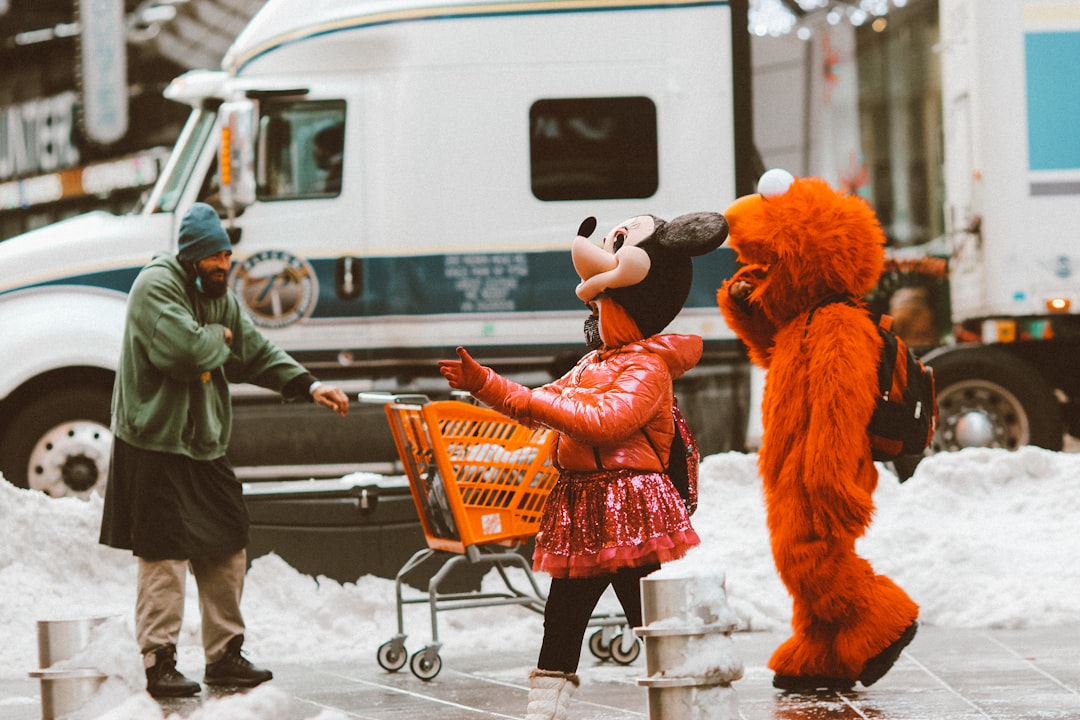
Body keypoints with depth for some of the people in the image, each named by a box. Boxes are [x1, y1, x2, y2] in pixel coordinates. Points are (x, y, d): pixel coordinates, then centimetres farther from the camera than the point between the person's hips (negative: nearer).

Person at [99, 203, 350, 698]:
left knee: (227, 550, 11)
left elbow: (256, 354, 14)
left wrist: (308, 386, 1)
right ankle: (159, 664, -2)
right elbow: (184, 349, -27)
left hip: (204, 445, 9)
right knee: (165, 554, -8)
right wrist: (220, 337, -7)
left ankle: (224, 655, 21)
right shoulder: (157, 286, -13)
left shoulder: (220, 295, 14)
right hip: (156, 446, -9)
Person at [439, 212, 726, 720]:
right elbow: (540, 408, 23)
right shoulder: (591, 364, 19)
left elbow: (605, 420, -27)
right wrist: (483, 383, 14)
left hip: (629, 506, -9)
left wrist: (535, 401, -23)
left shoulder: (646, 368, -12)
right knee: (561, 620, 10)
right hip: (581, 511, 9)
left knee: (650, 621, -6)